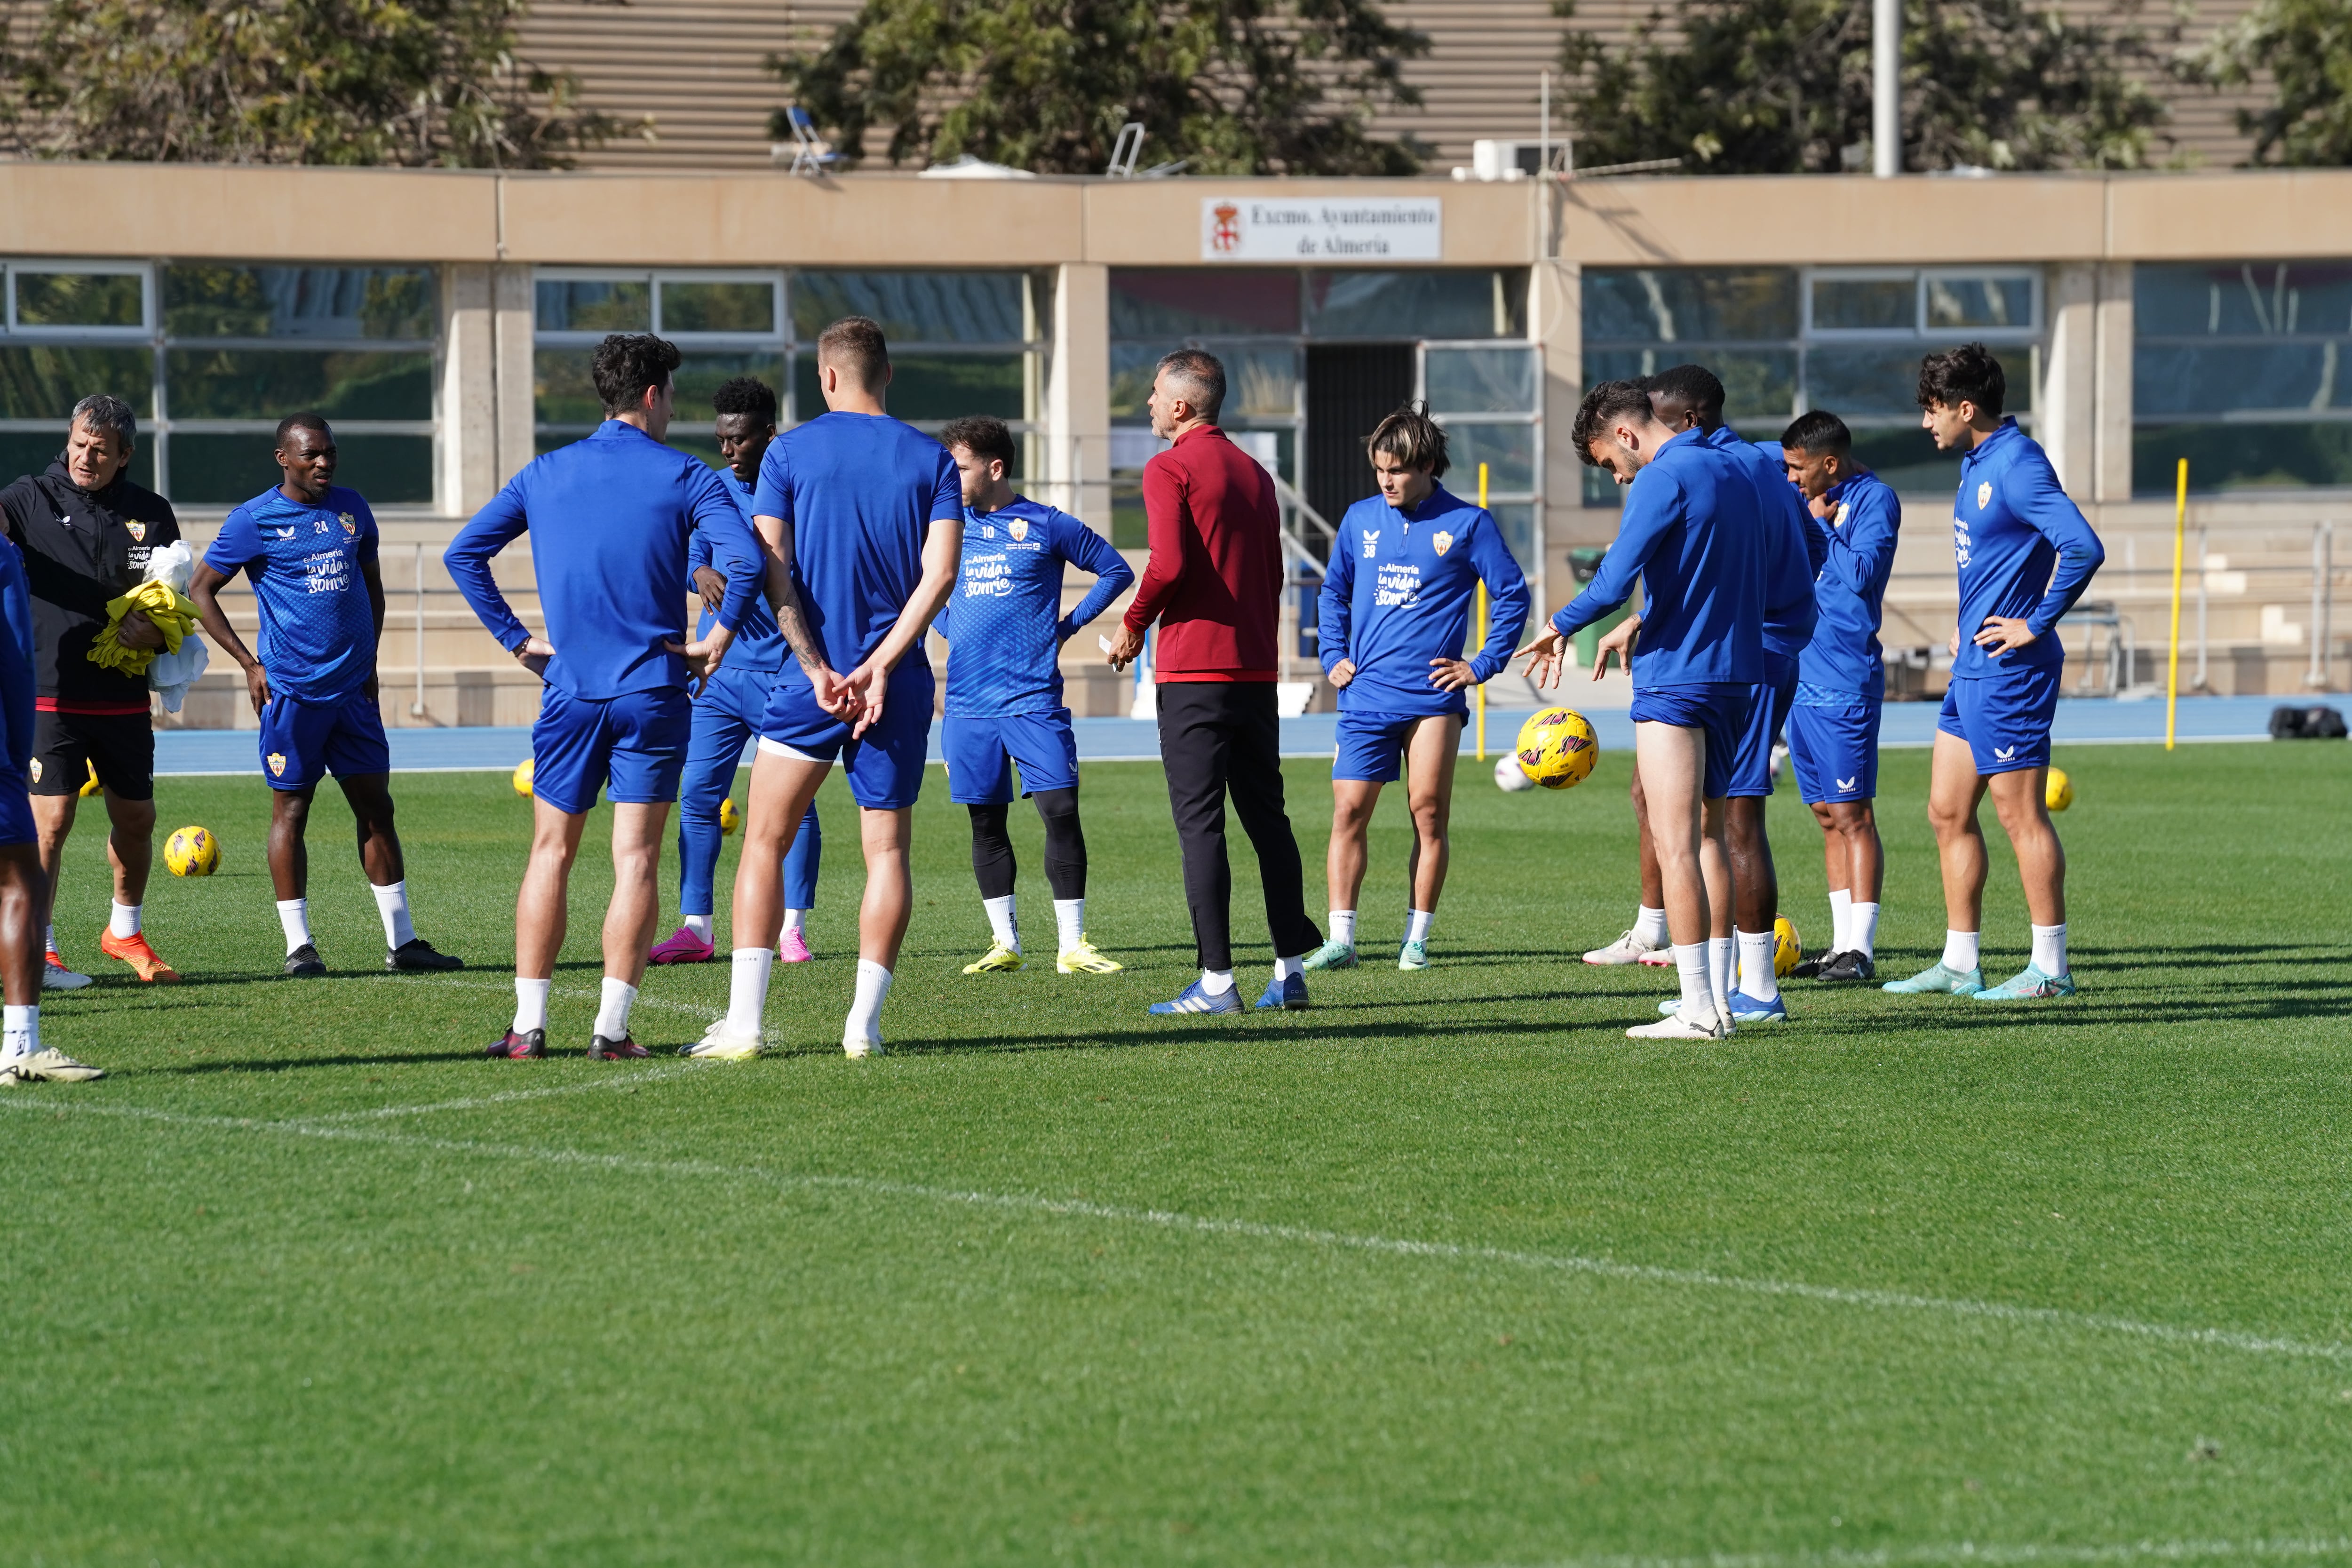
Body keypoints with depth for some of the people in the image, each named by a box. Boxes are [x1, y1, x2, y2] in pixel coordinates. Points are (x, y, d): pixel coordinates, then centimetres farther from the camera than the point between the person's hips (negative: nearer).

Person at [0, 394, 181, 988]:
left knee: (136, 818, 14)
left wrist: (154, 632, -7)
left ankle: (124, 932, 34)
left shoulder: (151, 514, 8)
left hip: (123, 699, 4)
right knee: (50, 822, -9)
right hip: (50, 695, -4)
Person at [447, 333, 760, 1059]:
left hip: (570, 690, 2)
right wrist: (717, 640, -5)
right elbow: (746, 560, -16)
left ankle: (528, 1025, 5)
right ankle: (612, 1027, -4)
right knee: (636, 860, 1)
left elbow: (463, 553, 6)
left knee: (550, 856, 10)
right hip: (653, 689, -2)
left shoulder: (545, 474, 8)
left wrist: (517, 639, 9)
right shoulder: (685, 477, -2)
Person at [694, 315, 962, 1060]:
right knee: (887, 851, 8)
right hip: (898, 683, 1)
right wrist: (881, 664, -9)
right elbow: (939, 572, -6)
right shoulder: (930, 459, 5)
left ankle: (745, 1021, -5)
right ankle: (863, 1025, 2)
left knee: (764, 843, 4)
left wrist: (818, 669, -7)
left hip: (811, 682, -1)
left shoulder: (790, 452, 2)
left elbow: (770, 570, -6)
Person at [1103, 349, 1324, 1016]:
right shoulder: (1254, 472, 15)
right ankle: (1291, 969, 10)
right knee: (1267, 817, 11)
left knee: (1200, 823, -6)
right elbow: (1273, 572, 16)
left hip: (1194, 669, -7)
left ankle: (1217, 979, -9)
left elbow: (1168, 565, -19)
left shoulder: (1169, 470, -8)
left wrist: (1133, 625, -4)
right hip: (1256, 668, 7)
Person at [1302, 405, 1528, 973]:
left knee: (1429, 814, -3)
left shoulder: (1467, 523, 0)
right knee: (1349, 811, -3)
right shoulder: (1360, 520, 10)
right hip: (1366, 695, 3)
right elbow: (1334, 594, 22)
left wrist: (1482, 665, -1)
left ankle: (1417, 940, 5)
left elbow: (1512, 596, 4)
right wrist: (1333, 656, 10)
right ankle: (1340, 940, 0)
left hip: (1432, 695, -3)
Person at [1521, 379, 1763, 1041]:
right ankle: (1719, 999, 14)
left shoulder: (1664, 479, -13)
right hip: (1733, 673, 9)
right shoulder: (1733, 471, 14)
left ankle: (1698, 1011, -9)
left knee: (1677, 847, -6)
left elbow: (1614, 581, -19)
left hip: (1675, 681, -9)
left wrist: (1559, 628, -3)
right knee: (1708, 835, 15)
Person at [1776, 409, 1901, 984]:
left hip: (1845, 682, -9)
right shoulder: (1813, 500, 15)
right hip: (1802, 677, 9)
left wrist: (1822, 524, -12)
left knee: (1852, 813, -8)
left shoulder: (1874, 499, -9)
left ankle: (1861, 949, -7)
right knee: (1828, 814, 10)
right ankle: (1842, 944, 13)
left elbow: (1862, 574, -21)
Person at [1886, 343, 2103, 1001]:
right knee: (1947, 812, 12)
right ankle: (1960, 964, 18)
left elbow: (2082, 547, -28)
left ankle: (2050, 967, 1)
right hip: (1973, 668, 10)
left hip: (2009, 670, -10)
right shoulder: (1976, 461, 13)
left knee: (2021, 816, -5)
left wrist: (2036, 625, -20)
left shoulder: (2017, 465, -18)